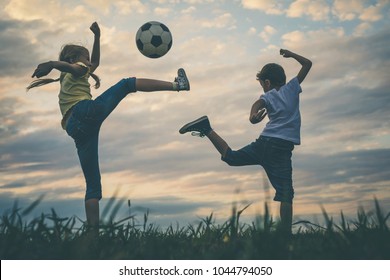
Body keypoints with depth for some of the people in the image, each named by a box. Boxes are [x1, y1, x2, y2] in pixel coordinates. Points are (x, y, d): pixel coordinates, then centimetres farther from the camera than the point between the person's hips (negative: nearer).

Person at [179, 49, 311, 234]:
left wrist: (254, 114, -37)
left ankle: (206, 129, 3)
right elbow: (307, 64, 20)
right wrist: (290, 54, 32)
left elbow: (259, 103, -16)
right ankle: (285, 231, -15)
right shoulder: (292, 87, 11)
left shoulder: (268, 95, 9)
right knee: (285, 193, -5)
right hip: (282, 148, -2)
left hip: (264, 141, 2)